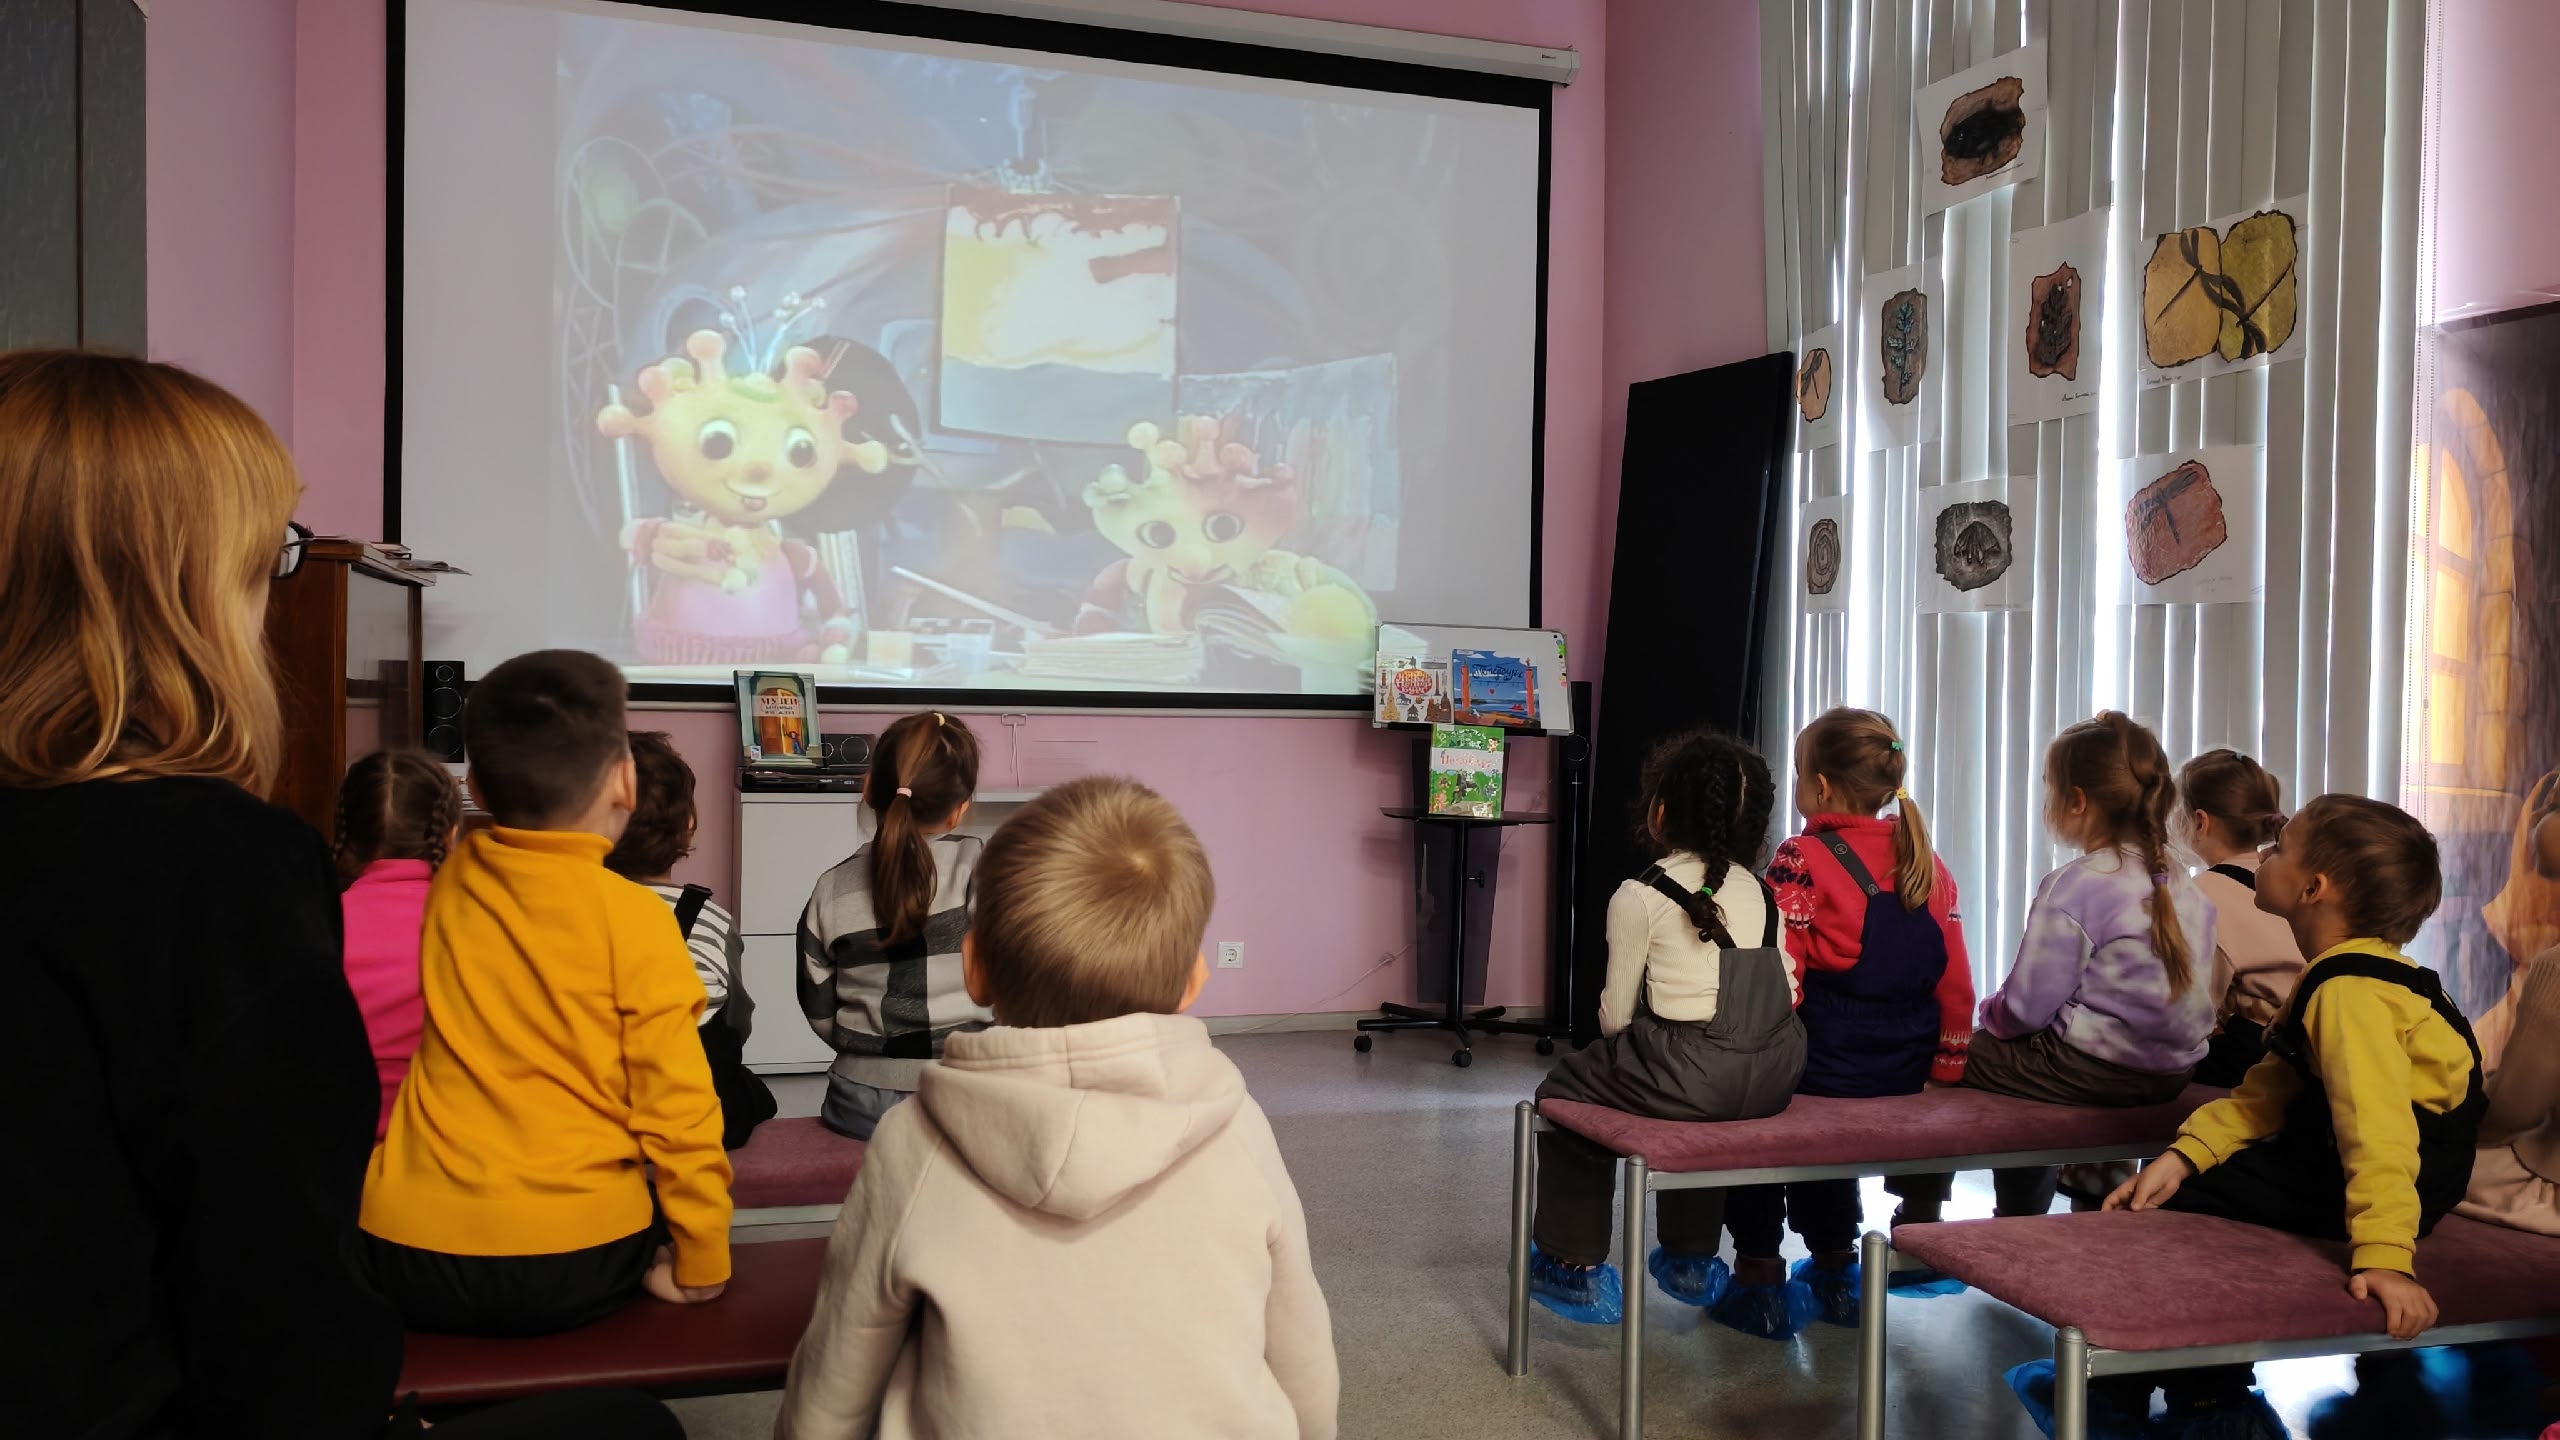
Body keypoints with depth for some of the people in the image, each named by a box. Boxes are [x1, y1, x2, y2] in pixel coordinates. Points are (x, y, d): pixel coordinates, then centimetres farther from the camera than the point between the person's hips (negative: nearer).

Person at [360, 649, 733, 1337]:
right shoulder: (631, 917, -11)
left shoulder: (455, 879, 2)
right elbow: (677, 1105, -11)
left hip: (406, 1257, 4)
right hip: (573, 1262, -4)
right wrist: (703, 1261, 0)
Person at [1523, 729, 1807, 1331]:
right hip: (1775, 1076, 6)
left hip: (1690, 1078, -6)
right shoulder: (1762, 892, 10)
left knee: (1564, 1092, 21)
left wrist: (1618, 1029, 20)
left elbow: (1615, 1015, -2)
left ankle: (1578, 1268, 26)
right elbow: (1786, 991, 8)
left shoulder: (1640, 897, -5)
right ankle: (1693, 1260, 47)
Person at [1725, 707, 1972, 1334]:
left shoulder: (1802, 860, -13)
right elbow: (1955, 983, 6)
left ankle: (1759, 1267, 20)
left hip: (1824, 1066, -6)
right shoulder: (1929, 865, 5)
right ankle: (1835, 1265, 36)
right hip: (1905, 1075, 6)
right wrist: (1944, 1068, 13)